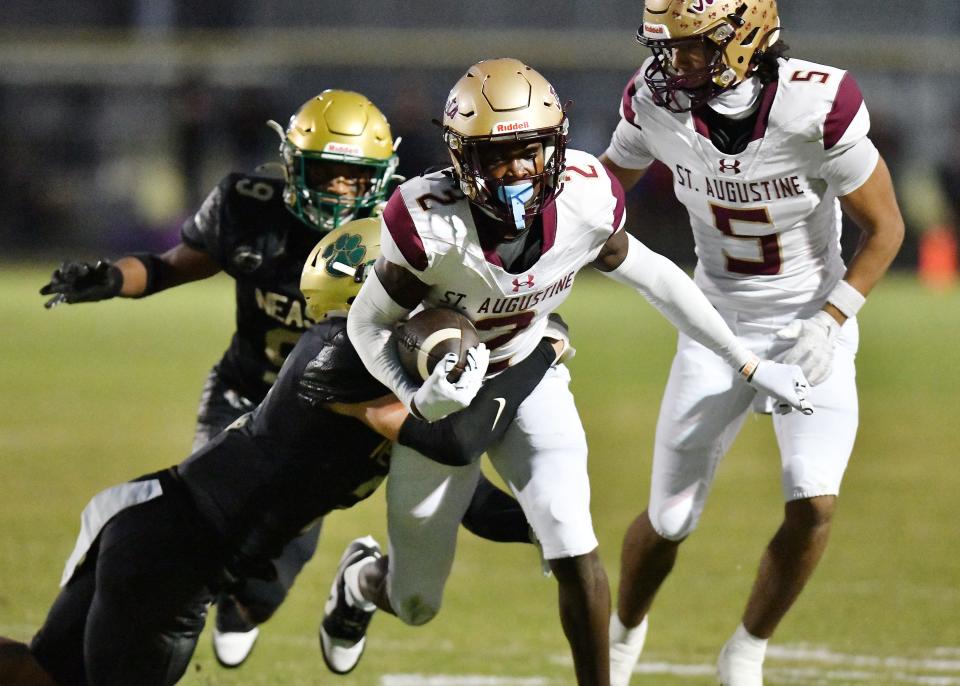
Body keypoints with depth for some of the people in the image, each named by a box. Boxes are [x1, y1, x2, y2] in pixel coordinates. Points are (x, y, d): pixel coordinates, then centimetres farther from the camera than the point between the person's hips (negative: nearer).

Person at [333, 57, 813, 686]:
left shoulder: (585, 204, -23)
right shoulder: (431, 227, -34)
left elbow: (653, 278, -5)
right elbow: (368, 325, -17)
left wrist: (749, 365, 1)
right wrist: (416, 398, -32)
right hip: (441, 395, -2)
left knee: (574, 551, -20)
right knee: (416, 605, 12)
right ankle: (361, 580, 50)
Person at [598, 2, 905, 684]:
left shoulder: (818, 107, -26)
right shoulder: (658, 103, -16)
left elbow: (885, 228, -14)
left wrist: (830, 320, -24)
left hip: (812, 330, -2)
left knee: (814, 504, -20)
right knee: (670, 520, 6)